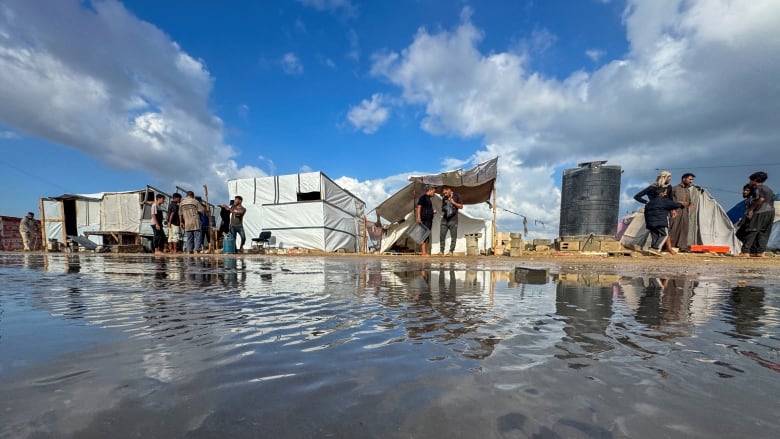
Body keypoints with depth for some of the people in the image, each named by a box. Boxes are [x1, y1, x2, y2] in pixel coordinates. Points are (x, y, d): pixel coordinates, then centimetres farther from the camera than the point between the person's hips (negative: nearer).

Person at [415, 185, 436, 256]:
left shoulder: (428, 198, 21)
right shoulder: (422, 197, -7)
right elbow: (418, 207, -15)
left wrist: (432, 212, 14)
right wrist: (418, 218, -22)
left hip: (429, 219, 10)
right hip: (424, 220, -10)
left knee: (427, 236, 10)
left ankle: (426, 252, 15)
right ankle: (423, 252, -9)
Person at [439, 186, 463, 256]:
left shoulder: (456, 196, 1)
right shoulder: (444, 198, 12)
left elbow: (461, 206, 1)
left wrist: (453, 203, -12)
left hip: (453, 220, -3)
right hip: (444, 220, 4)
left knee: (453, 236, -1)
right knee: (442, 235, 0)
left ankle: (451, 251, 5)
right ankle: (441, 250, 7)